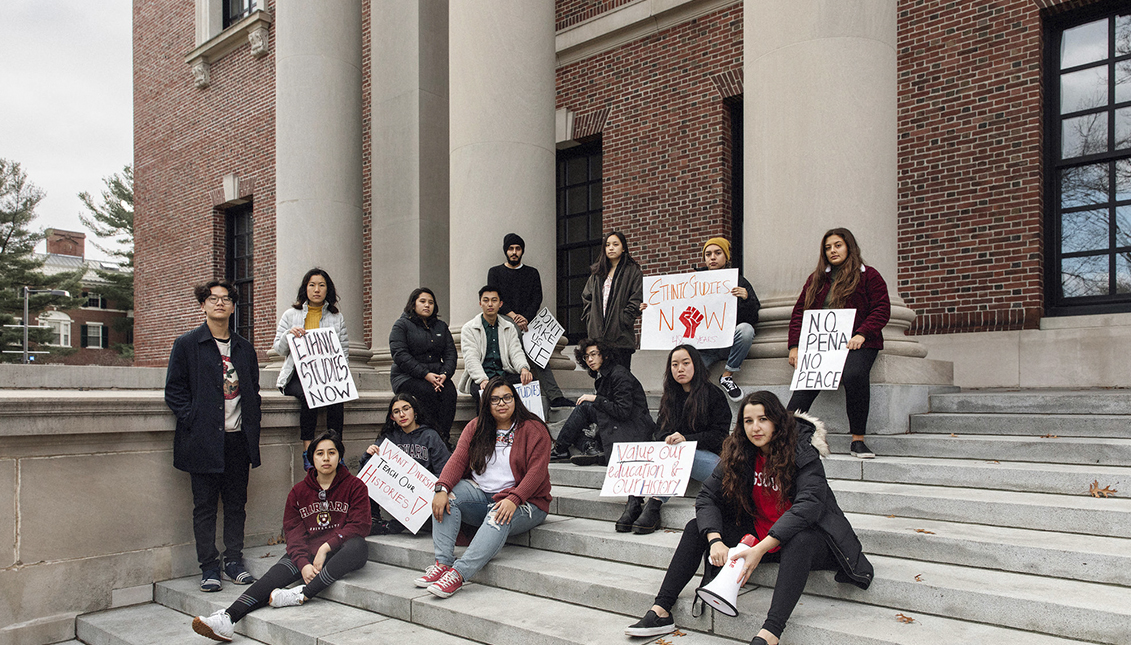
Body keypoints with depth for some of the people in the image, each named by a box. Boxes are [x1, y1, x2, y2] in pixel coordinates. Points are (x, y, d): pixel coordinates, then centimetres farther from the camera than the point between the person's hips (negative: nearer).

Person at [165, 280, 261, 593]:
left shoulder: (244, 348, 13)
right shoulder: (187, 345, 2)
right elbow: (174, 391, -2)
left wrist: (252, 430, 8)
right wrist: (194, 422, -13)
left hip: (238, 438, 4)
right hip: (204, 440, -3)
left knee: (236, 503, 9)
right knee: (205, 505, 3)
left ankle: (234, 560, 19)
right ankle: (209, 567, 12)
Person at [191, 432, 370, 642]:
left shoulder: (355, 486, 2)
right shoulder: (299, 491, 10)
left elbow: (359, 525, -7)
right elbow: (294, 532, 4)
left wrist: (326, 548, -19)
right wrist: (304, 564, -15)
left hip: (340, 552, -3)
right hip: (307, 552, 3)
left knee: (358, 546, -37)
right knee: (278, 572, -24)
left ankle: (302, 594, -38)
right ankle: (227, 618, -37)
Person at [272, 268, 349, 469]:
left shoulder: (337, 318, 17)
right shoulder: (291, 315, 15)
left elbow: (344, 351, 12)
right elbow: (278, 349, 11)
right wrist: (289, 335, -11)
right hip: (296, 375, -1)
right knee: (307, 393, -35)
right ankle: (307, 451, -33)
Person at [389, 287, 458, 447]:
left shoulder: (441, 326, 19)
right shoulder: (401, 325, 2)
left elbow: (450, 353, 10)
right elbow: (400, 355, -11)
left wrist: (444, 374, -12)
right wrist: (426, 375, -21)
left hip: (437, 375, 4)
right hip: (406, 376, -4)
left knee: (449, 391, -28)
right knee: (428, 392, -33)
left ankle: (445, 439, -31)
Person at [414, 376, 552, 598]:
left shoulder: (534, 429, -4)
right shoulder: (476, 427, 9)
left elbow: (536, 471, -14)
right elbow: (458, 460, -3)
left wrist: (513, 499, -30)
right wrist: (442, 488, -22)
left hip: (524, 502, -4)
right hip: (481, 495, 5)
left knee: (499, 518, -36)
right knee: (448, 496, -21)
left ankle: (458, 573, -43)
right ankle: (442, 563, -28)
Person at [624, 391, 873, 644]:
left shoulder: (803, 453, -18)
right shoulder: (738, 454, -3)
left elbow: (808, 505, -31)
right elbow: (707, 497, -6)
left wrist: (761, 548, -38)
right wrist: (715, 540, -25)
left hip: (804, 536, -5)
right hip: (756, 534, 6)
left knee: (800, 540, -39)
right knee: (696, 527, -7)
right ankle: (661, 611, -13)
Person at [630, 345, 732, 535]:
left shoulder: (713, 395, 0)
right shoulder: (669, 398, 17)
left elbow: (719, 436, -6)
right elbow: (660, 431, 14)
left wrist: (686, 439, -19)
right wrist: (667, 439, -10)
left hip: (711, 459, -5)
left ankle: (654, 506, -40)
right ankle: (634, 503, -35)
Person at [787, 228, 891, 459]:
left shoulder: (868, 276, 12)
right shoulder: (816, 279, 23)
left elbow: (882, 309, 3)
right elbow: (799, 312, 20)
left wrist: (862, 334, -14)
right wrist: (794, 345, 6)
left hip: (856, 344, -3)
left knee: (853, 375, -34)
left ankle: (858, 440, -23)